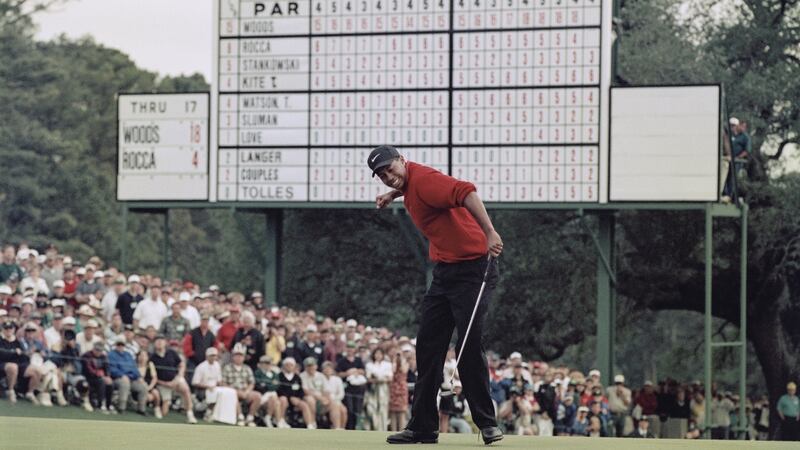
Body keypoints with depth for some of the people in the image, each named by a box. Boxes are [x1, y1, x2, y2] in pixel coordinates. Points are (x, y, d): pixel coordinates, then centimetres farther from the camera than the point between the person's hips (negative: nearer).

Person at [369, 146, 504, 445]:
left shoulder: (423, 179, -18)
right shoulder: (409, 184, 10)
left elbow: (466, 193, -36)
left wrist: (489, 232, -47)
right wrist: (395, 194, 23)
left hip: (471, 271, -10)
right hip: (444, 272, 10)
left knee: (469, 347, -12)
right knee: (427, 347, 8)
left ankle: (487, 423, -3)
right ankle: (423, 427, 12)